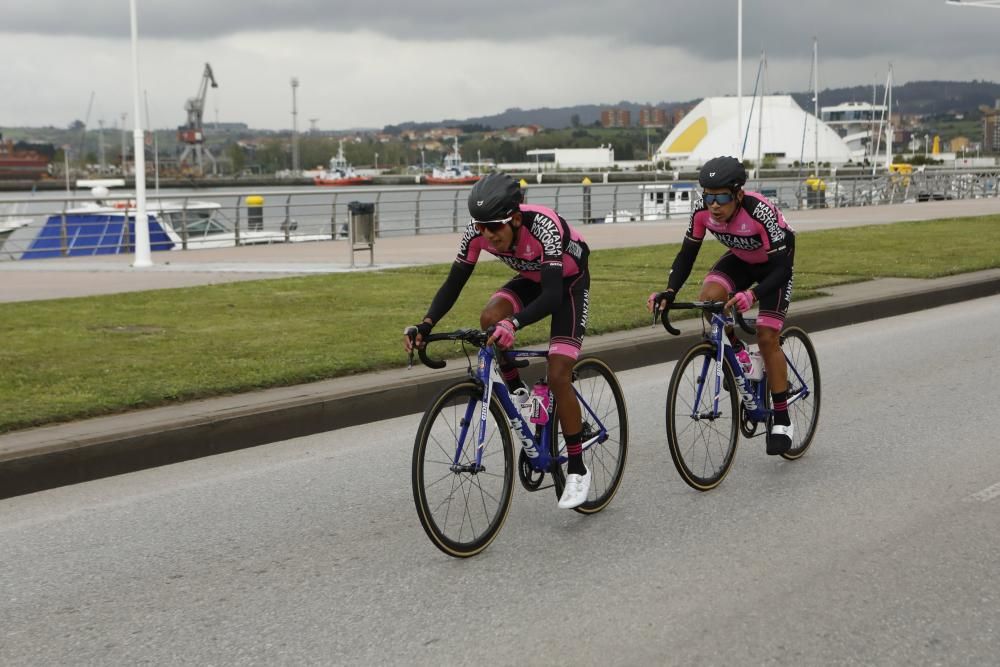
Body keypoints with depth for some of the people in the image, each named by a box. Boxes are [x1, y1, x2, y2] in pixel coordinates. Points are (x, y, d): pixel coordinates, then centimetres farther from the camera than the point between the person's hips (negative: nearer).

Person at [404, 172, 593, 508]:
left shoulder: (544, 227, -39)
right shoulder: (477, 231, -24)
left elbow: (553, 295, -46)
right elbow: (453, 283, -18)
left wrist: (514, 323, -63)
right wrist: (425, 325, -34)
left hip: (569, 283, -5)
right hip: (531, 280, 5)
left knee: (558, 376, -16)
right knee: (490, 319, -27)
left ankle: (578, 471, -4)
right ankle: (518, 394, -2)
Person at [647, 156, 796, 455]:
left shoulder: (760, 212, -38)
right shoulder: (703, 210, -26)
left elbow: (782, 267, -36)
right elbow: (687, 254, -15)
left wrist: (752, 294, -53)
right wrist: (669, 292, -32)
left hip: (774, 262, -4)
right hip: (740, 258, 4)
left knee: (766, 337, -13)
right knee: (708, 297, -26)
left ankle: (782, 421, -1)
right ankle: (737, 352, 2)